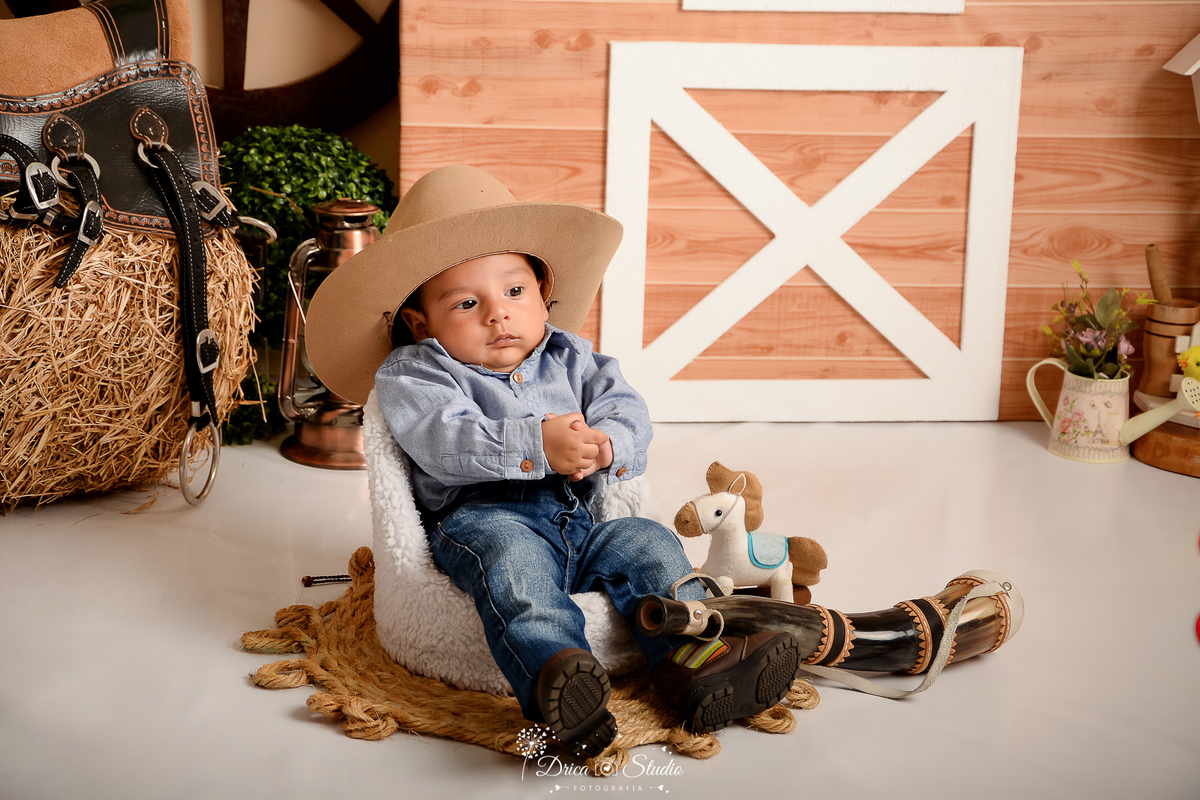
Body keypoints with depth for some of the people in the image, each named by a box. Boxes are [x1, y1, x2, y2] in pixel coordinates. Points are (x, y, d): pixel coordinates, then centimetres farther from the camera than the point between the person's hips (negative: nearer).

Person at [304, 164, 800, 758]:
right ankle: (555, 673, -58)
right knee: (511, 557, -36)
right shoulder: (412, 374, 3)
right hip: (480, 518, -6)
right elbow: (443, 440, -16)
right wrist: (535, 446, -30)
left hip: (576, 519, 6)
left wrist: (603, 446, -19)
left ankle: (687, 658, -26)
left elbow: (626, 409, 7)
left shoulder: (570, 358, 19)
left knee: (647, 543, -14)